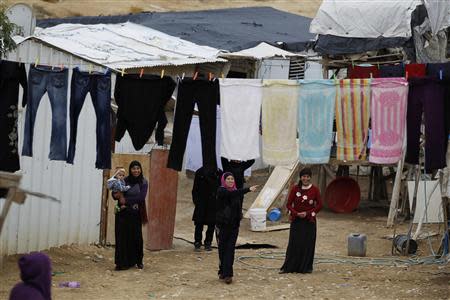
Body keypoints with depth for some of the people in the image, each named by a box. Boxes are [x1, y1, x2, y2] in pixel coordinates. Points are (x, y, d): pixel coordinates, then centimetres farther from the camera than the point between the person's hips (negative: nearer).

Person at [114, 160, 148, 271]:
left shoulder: (143, 183, -1)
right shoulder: (125, 181, 2)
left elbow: (141, 197, -12)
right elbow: (115, 193, 5)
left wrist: (127, 200, -17)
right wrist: (116, 194, -19)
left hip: (136, 214, -1)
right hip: (123, 213, 1)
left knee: (136, 237, 4)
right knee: (122, 236, -3)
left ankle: (138, 261, 21)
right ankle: (122, 262, 1)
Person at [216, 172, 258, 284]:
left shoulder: (237, 192, 10)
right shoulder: (221, 191, -7)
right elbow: (231, 194, -27)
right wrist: (248, 189, -34)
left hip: (234, 225, 3)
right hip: (222, 224, -3)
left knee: (230, 249, -4)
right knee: (222, 248, 3)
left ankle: (227, 274, -7)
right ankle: (223, 272, 14)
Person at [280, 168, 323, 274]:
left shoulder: (315, 190, -1)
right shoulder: (295, 189, 0)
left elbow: (319, 205, 1)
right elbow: (289, 204, 2)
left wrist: (307, 213, -10)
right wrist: (296, 213, -14)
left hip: (309, 221, 0)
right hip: (296, 221, 0)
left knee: (308, 244, 2)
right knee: (294, 244, 0)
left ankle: (306, 267, 11)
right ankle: (288, 267, 5)